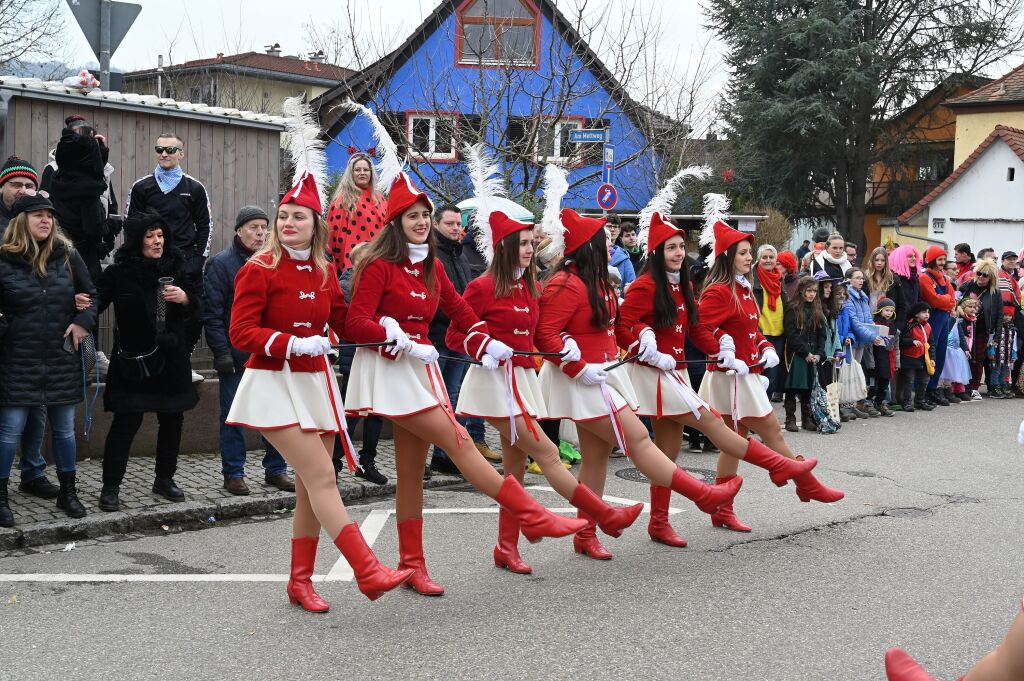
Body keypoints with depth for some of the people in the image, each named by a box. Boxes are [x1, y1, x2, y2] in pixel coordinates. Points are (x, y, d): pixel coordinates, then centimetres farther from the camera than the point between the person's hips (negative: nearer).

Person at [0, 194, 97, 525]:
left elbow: (91, 294, 12)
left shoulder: (67, 255, 2)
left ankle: (68, 492, 26)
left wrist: (84, 321, -3)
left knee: (64, 428, 12)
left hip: (62, 359, 3)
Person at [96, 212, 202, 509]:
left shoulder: (179, 266, 3)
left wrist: (185, 299, -14)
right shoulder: (118, 272, -5)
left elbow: (199, 308, 6)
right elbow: (96, 302, -2)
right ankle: (110, 487, 6)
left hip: (171, 358, 4)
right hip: (133, 359, -4)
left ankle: (164, 479, 28)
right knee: (126, 421, -5)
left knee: (173, 418, 11)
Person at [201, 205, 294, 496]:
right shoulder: (220, 264, -4)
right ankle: (233, 473, 14)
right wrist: (221, 352, -14)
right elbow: (211, 313, -8)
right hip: (235, 356, -4)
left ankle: (276, 469, 18)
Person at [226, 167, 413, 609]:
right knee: (322, 477, -14)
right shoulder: (259, 270, -9)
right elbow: (241, 333, -14)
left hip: (316, 383, 6)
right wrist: (294, 344, -25)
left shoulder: (324, 271, 8)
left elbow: (344, 322, 14)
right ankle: (368, 572, -13)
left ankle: (300, 582, 20)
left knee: (310, 489, 9)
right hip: (275, 385, -6)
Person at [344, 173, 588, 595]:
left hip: (419, 368, 8)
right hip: (390, 370, -8)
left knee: (412, 471, 10)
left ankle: (412, 566, 17)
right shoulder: (379, 266, -9)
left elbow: (457, 309, 23)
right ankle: (534, 518, -9)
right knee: (459, 442, -12)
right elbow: (356, 324, -14)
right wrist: (405, 343, -21)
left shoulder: (431, 267, 13)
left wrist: (486, 342, 11)